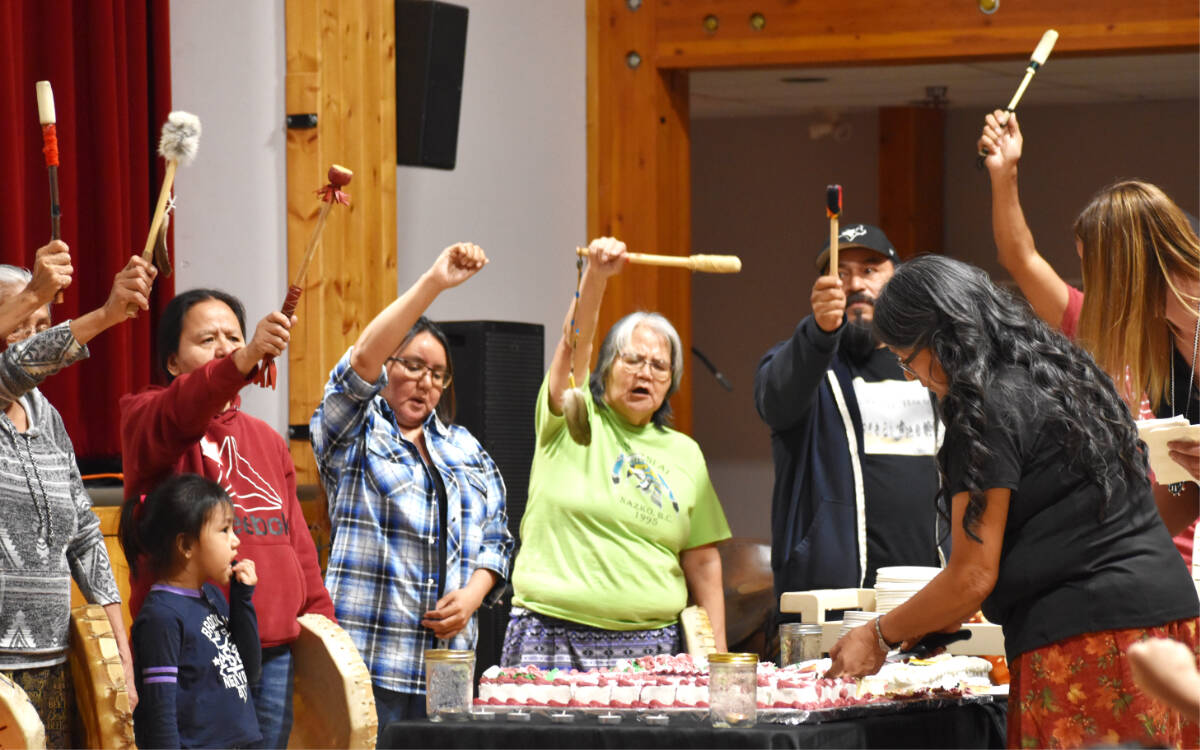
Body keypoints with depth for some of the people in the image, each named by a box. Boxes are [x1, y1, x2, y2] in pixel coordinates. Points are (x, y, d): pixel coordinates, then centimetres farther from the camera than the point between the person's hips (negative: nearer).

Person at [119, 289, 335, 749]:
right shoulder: (145, 420, 0)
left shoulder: (267, 440, 21)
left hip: (273, 648, 6)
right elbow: (181, 413, -25)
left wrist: (322, 622, 16)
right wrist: (246, 359, -42)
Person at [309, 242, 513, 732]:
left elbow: (496, 538, 22)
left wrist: (473, 593, 0)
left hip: (446, 655, 5)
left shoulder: (464, 448, 22)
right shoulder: (353, 433, 5)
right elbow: (363, 360, -14)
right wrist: (433, 284, -22)